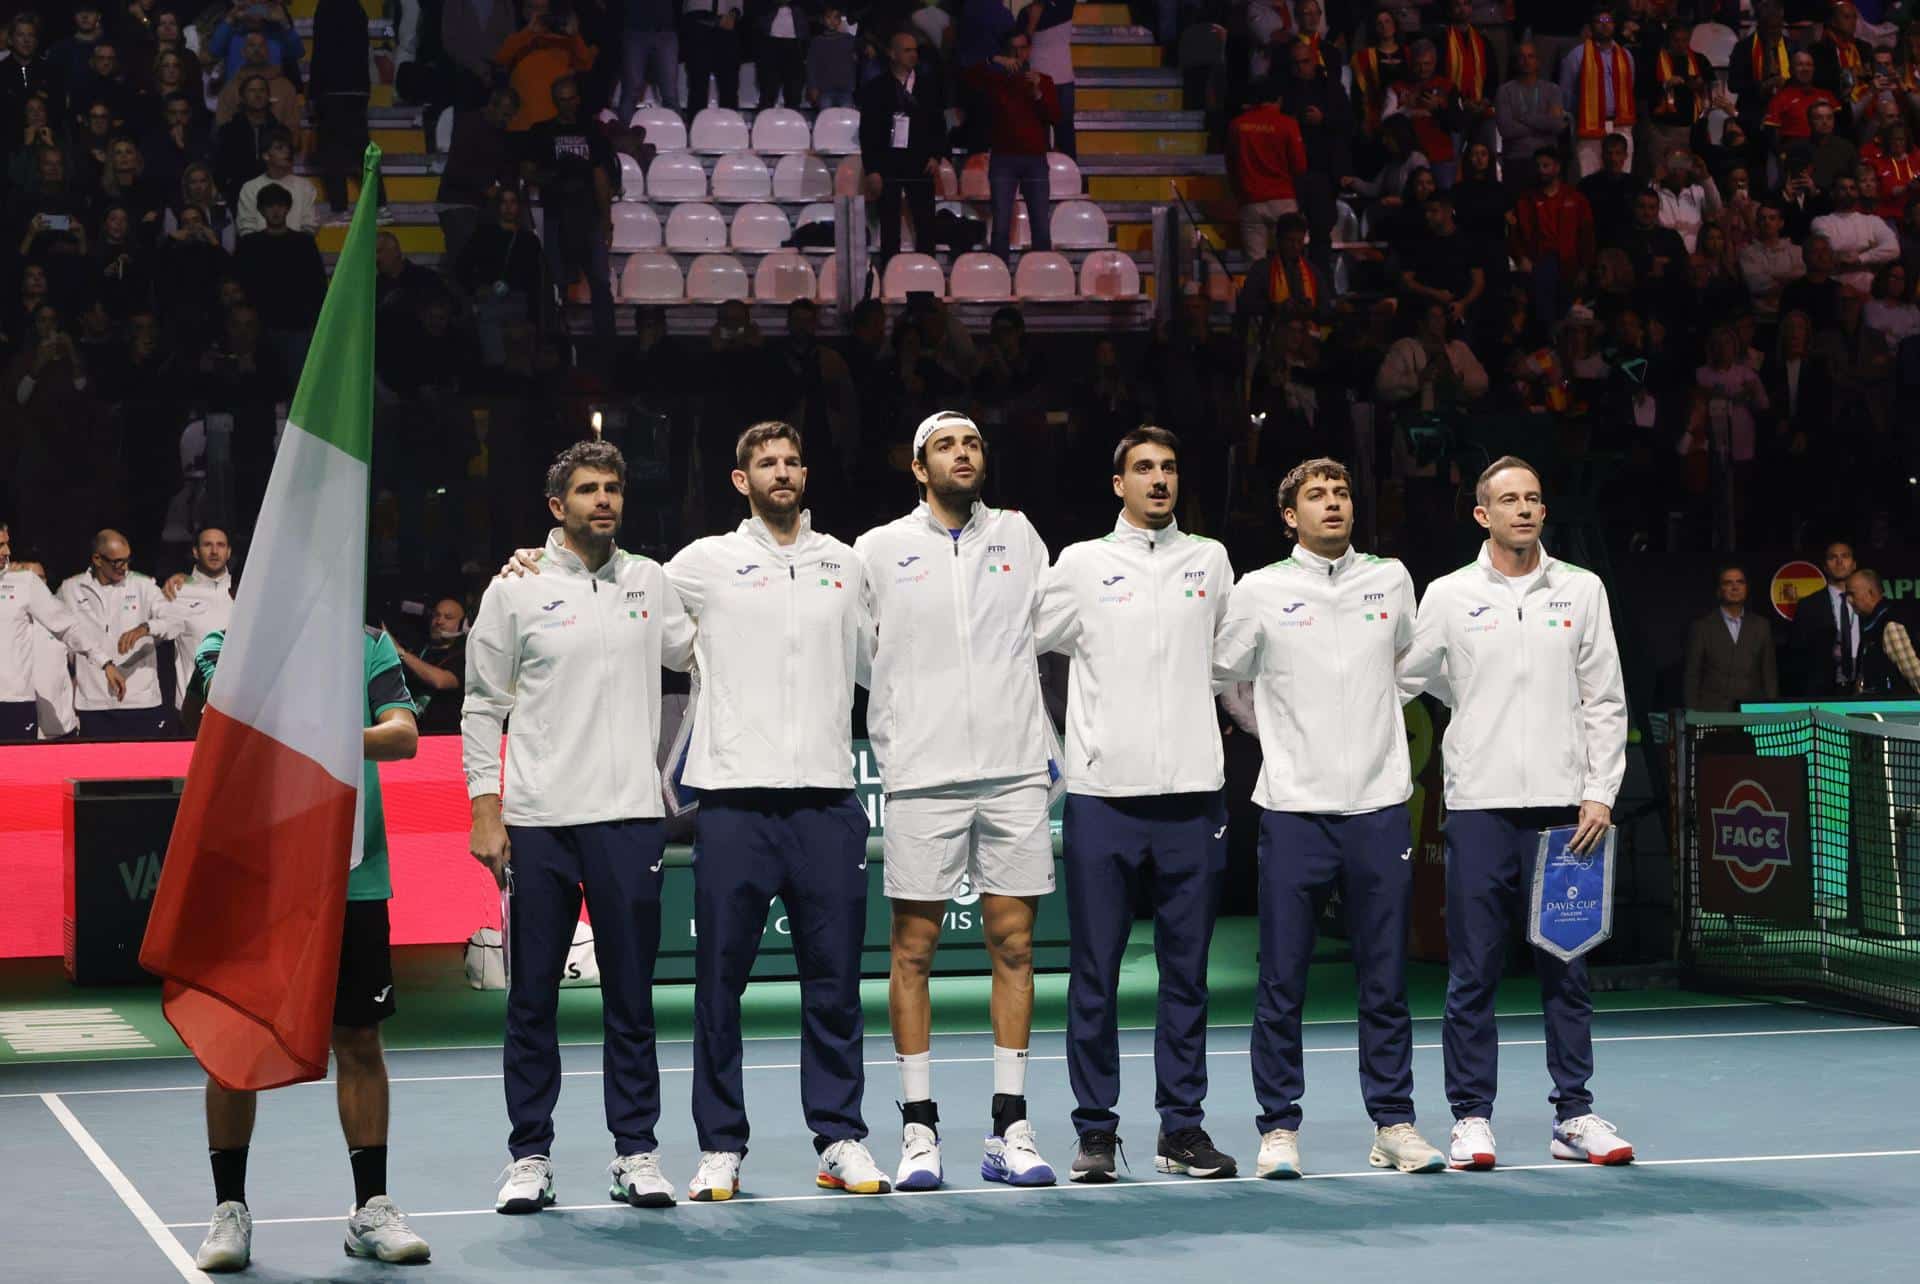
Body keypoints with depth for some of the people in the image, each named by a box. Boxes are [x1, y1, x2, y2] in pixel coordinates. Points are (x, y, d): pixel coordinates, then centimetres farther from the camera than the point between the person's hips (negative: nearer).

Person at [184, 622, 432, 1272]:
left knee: (359, 1041, 6)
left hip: (352, 877, 1)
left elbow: (404, 735, -8)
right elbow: (207, 718, -15)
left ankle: (372, 1208, 17)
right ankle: (229, 1212, 17)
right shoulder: (225, 648, 3)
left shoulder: (370, 647, 6)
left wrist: (346, 740, -28)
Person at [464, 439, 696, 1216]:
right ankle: (530, 1157, 11)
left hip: (630, 817, 2)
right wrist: (485, 810, -2)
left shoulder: (650, 583, 9)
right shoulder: (516, 591, 2)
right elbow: (482, 707, 4)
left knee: (630, 994, 5)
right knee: (532, 998, 3)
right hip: (538, 823, -2)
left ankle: (636, 1152, 12)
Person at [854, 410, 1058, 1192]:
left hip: (1016, 768, 2)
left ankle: (1010, 1129, 7)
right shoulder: (879, 550, 5)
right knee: (914, 946, -2)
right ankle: (919, 1129, 4)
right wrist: (887, 741, 1)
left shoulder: (1018, 536, 12)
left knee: (1013, 942, 2)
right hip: (923, 774, -2)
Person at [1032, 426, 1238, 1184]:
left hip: (1193, 794, 2)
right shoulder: (1082, 564, 5)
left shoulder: (1210, 560, 12)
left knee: (1187, 971, 5)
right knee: (1095, 974, 0)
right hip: (1103, 793, -2)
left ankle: (1181, 1127, 12)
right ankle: (1096, 1130, 7)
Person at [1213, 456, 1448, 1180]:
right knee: (1281, 984, -1)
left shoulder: (1391, 580, 9)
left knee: (1386, 979, 5)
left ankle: (1393, 1125, 12)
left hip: (1380, 806, 2)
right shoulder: (1260, 592, 1)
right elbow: (1223, 677, 14)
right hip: (1293, 809, -2)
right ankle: (1279, 1128, 7)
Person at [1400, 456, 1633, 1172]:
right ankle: (1472, 1118, 7)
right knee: (1473, 973, 0)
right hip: (1479, 806, -1)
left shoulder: (1581, 591, 8)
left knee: (1567, 970, 5)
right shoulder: (1449, 596, 5)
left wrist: (1600, 795, 0)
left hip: (1564, 809, 1)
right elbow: (1398, 682, 10)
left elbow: (1605, 702, 7)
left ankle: (1574, 1117, 12)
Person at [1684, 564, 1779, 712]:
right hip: (1713, 713, -2)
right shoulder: (1702, 627, 3)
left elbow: (1769, 675, 11)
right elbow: (1692, 677, 2)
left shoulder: (1761, 626, 11)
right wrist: (1694, 716, -5)